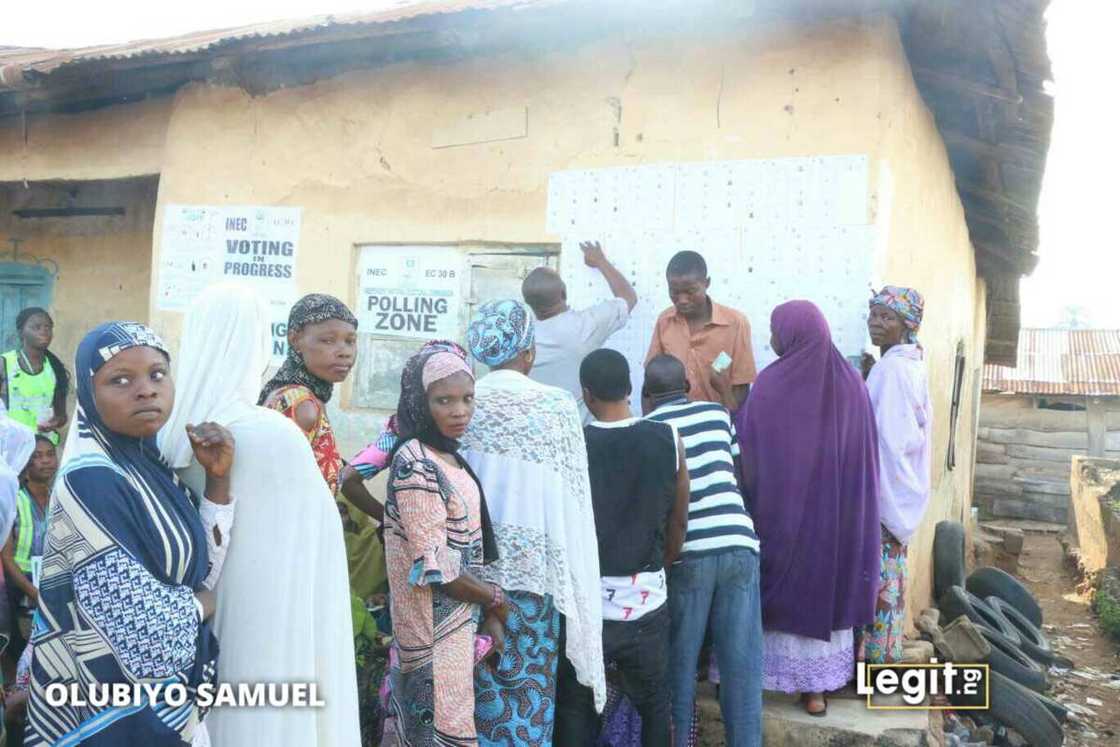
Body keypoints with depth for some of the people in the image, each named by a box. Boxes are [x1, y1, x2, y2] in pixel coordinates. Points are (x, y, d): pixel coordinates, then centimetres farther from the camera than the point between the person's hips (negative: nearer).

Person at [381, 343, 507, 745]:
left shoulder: (451, 458, 7)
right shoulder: (416, 465, -20)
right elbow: (435, 568, -22)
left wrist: (488, 616, 4)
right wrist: (496, 599, -9)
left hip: (461, 619, 8)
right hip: (437, 630, -8)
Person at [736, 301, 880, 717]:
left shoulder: (770, 384, -13)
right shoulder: (850, 382, -2)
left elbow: (745, 451, -10)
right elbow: (865, 457, 3)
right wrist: (850, 506, 11)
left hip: (779, 508, -3)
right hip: (836, 512, 3)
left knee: (777, 585, 12)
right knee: (825, 586, 14)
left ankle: (753, 675, 22)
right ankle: (817, 686, 21)